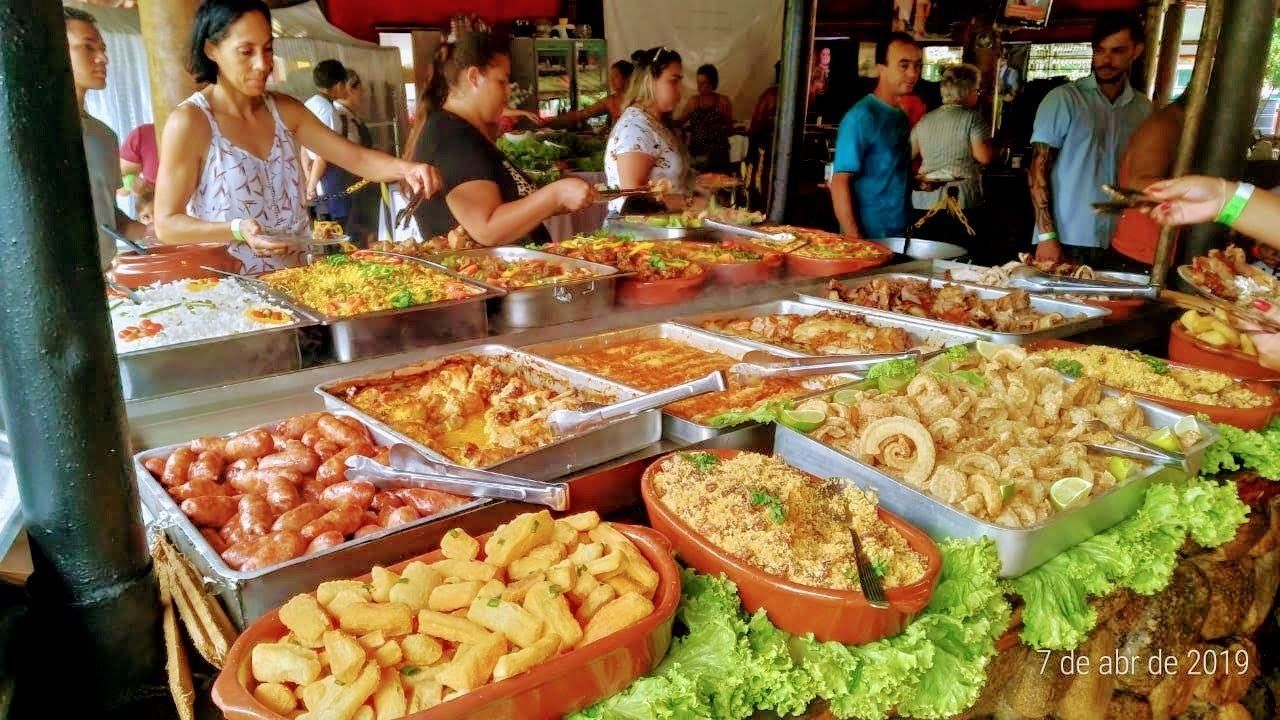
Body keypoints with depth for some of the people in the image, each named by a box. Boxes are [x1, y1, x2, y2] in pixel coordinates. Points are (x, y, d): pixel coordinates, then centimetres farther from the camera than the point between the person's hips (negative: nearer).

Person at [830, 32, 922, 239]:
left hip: (899, 236, 8)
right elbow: (840, 181, -18)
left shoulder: (902, 116, 9)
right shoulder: (861, 116, -14)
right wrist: (854, 239, -24)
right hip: (868, 238, -7)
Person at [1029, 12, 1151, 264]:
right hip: (1066, 242, -3)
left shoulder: (1144, 109, 9)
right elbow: (1038, 170, -5)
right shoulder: (1063, 99, -2)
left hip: (1119, 245, 4)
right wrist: (1047, 236, -13)